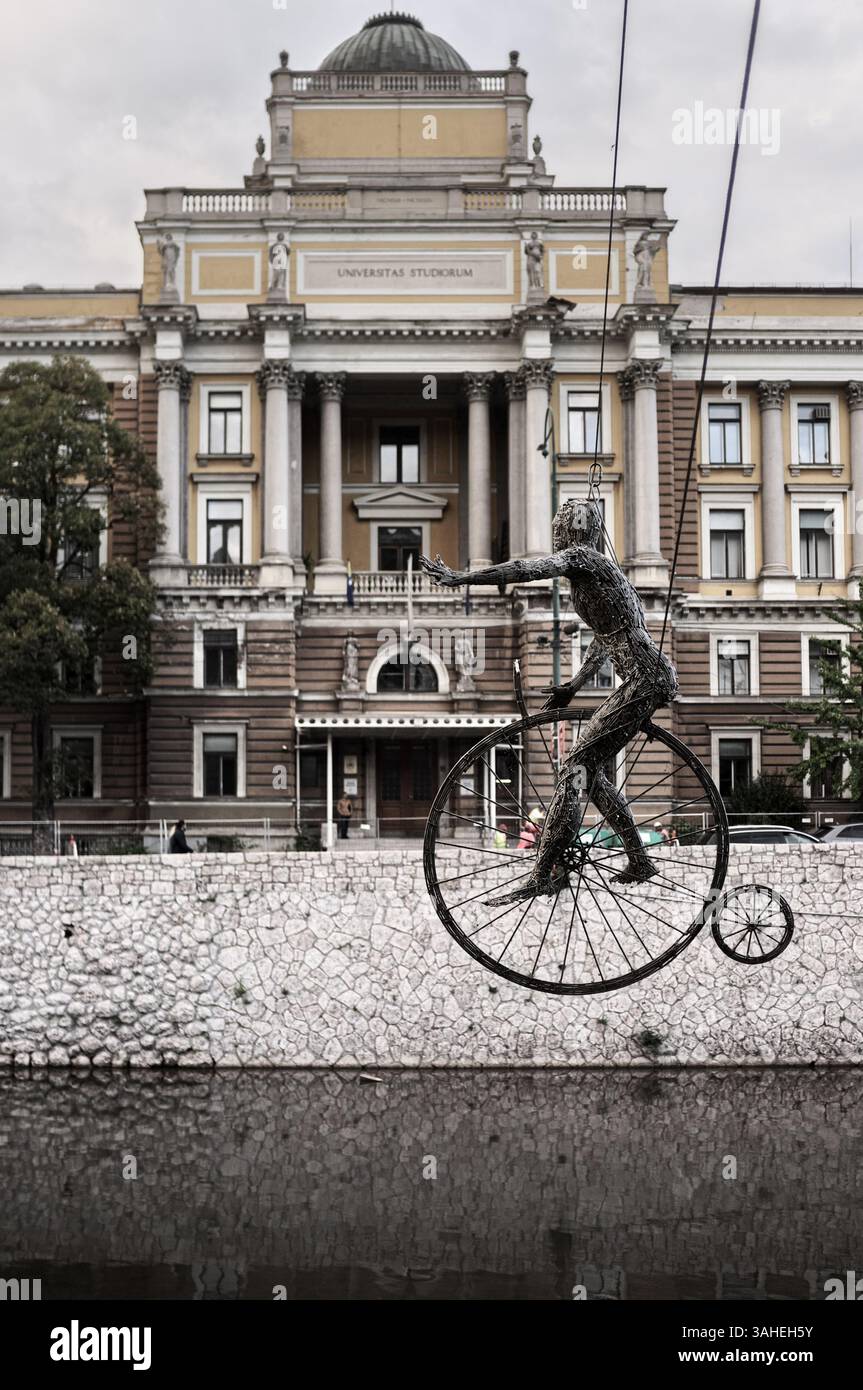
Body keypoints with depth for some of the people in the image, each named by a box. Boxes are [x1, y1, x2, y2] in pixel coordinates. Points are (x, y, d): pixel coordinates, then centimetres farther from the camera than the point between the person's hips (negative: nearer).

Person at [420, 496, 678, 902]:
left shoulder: (580, 557, -6)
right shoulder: (600, 566, 21)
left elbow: (528, 569, -24)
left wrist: (462, 578, -27)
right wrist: (572, 686, 27)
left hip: (643, 679, -10)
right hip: (652, 677, 10)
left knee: (575, 766, -15)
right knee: (589, 768, 15)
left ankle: (542, 874, -18)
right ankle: (639, 862, 22)